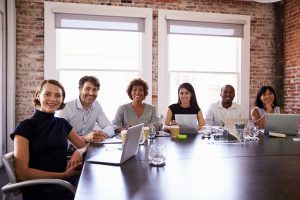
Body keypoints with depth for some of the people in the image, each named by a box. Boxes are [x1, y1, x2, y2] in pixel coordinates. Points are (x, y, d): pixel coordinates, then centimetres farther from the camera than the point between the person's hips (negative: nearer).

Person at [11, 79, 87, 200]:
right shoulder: (25, 127, -4)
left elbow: (84, 146, 17)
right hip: (39, 189, -5)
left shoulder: (62, 123, 11)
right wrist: (63, 175, -16)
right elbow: (21, 173, -11)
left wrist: (79, 152, -7)